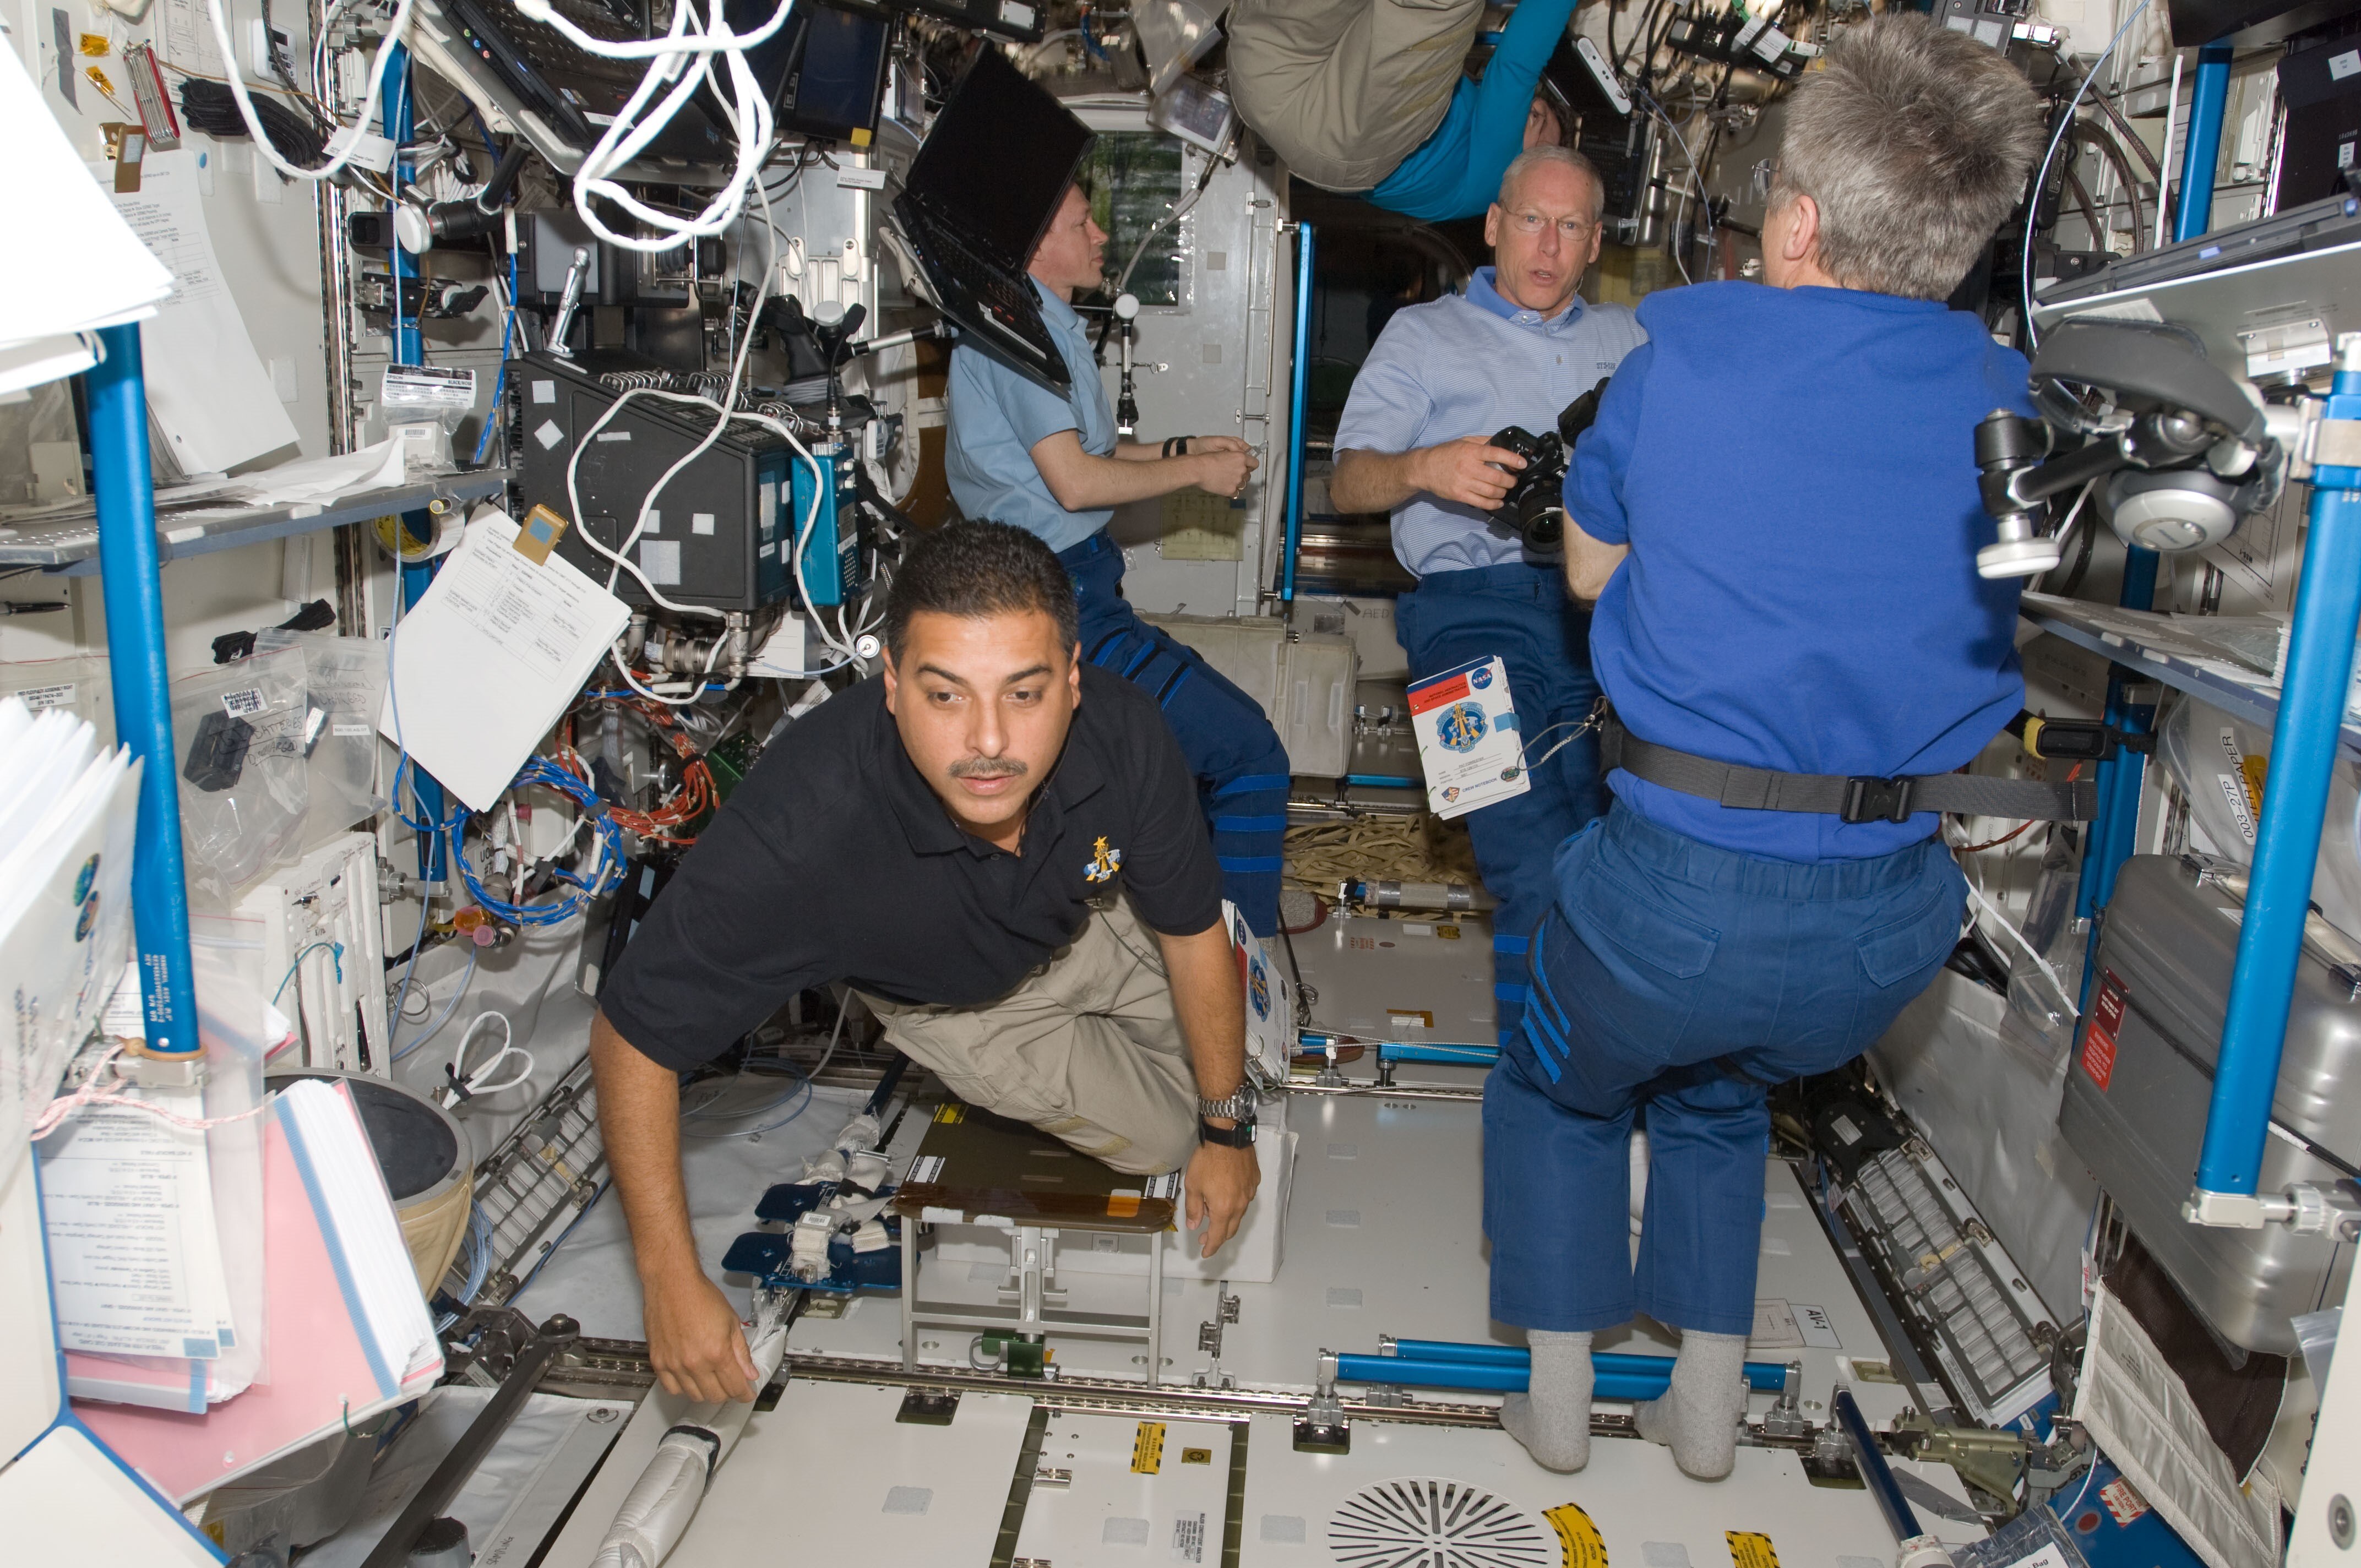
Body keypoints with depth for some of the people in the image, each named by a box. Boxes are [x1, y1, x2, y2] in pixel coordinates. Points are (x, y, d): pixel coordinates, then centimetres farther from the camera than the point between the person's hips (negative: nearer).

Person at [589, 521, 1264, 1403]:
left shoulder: (1122, 734, -37)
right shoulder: (799, 829, -47)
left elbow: (1193, 931, -19)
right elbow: (634, 1035, -34)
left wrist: (1229, 1128, -9)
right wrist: (672, 1283, -32)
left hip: (1090, 919, 3)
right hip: (949, 998, -2)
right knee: (1160, 1140, 2)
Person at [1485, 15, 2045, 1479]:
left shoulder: (1691, 346, -8)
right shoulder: (2014, 405, 0)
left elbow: (1590, 571, 6)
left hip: (1683, 881, -3)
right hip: (1892, 918, 4)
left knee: (1557, 1089, 28)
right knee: (1719, 1089, 34)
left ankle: (1559, 1398, 32)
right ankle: (1711, 1394, 37)